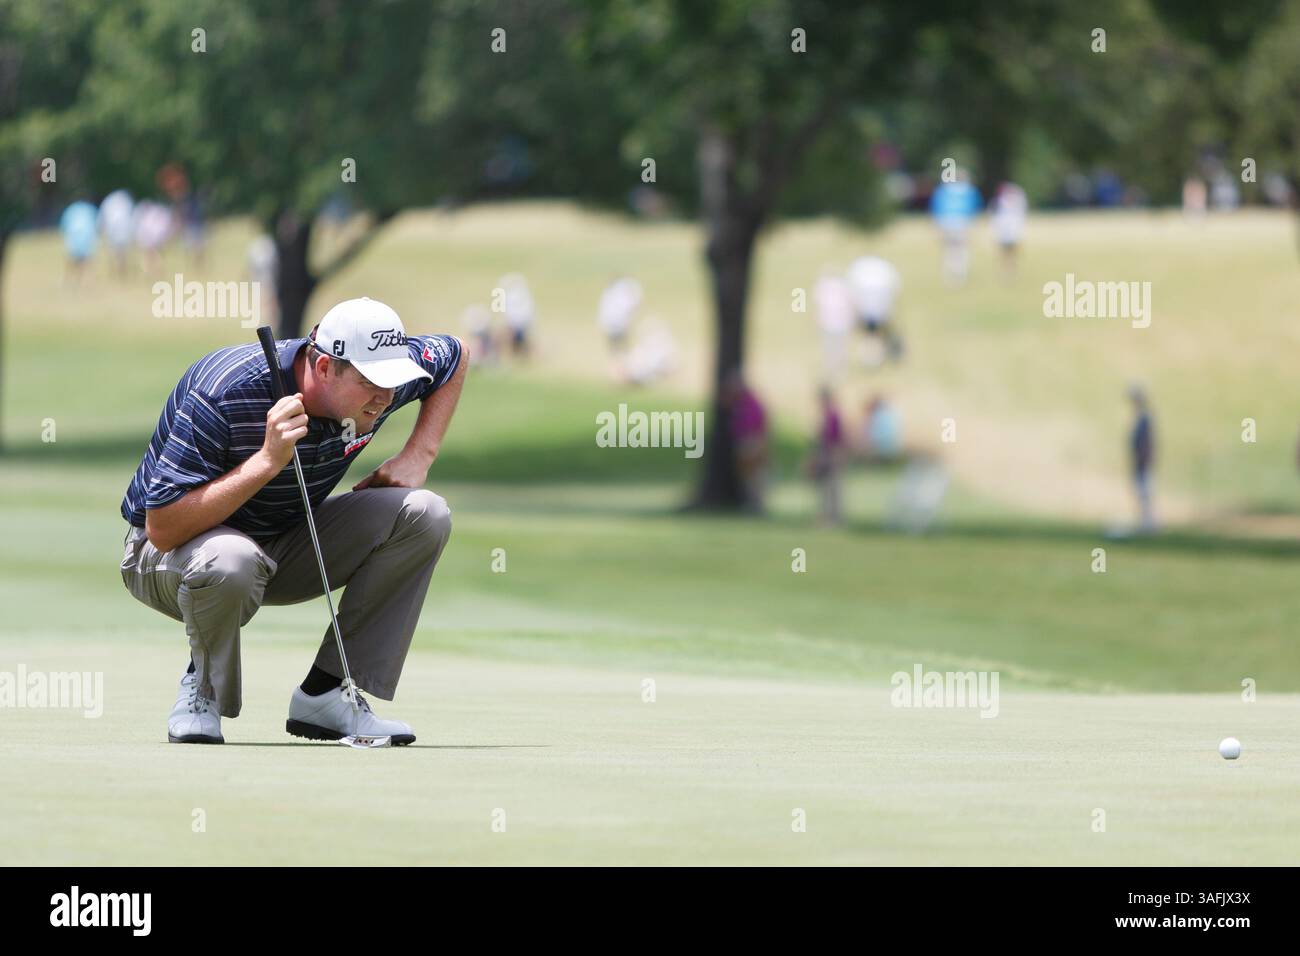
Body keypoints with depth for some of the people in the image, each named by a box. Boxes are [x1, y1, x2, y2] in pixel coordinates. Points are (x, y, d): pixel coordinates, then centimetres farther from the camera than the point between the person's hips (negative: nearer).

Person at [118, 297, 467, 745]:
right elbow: (161, 529, -35)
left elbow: (455, 355, 10)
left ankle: (324, 693, -10)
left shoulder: (382, 377, -15)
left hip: (285, 548, 6)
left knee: (424, 514, -16)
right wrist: (268, 460, -41)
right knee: (231, 560, -43)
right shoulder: (225, 393, -33)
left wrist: (419, 456, -4)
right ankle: (203, 690, -9)